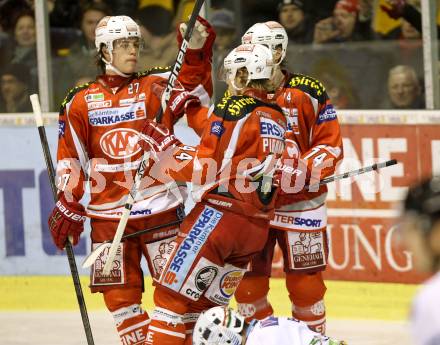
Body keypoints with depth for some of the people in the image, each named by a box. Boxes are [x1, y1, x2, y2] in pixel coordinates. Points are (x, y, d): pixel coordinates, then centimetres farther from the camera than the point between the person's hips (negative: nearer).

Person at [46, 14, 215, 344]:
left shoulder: (157, 87, 3)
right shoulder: (80, 102, 6)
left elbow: (193, 89, -14)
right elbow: (71, 159, 9)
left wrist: (196, 51, -28)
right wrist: (67, 205, 4)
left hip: (160, 206, -1)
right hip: (108, 212, 1)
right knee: (120, 292, 3)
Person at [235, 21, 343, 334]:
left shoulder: (308, 93, -8)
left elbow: (332, 146, -8)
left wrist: (302, 171, -22)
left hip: (299, 205, -4)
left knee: (305, 283, 1)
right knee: (247, 283, 3)